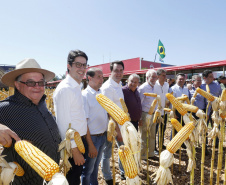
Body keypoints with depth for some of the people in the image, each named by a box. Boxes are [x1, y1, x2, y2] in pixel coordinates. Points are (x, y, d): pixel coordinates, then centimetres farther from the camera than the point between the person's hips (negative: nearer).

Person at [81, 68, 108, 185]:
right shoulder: (85, 96, -18)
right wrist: (90, 145, -18)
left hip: (103, 136, 6)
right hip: (92, 137, -6)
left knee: (96, 165, 25)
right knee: (88, 169, 14)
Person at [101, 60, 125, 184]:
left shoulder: (119, 85, 6)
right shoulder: (107, 87, -20)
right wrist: (117, 130, -16)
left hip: (120, 124, 8)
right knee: (107, 153, 12)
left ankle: (123, 172, 46)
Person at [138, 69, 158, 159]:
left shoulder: (154, 88, 11)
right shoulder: (143, 88, -15)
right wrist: (140, 118, -15)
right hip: (146, 115, -8)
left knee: (152, 136, 18)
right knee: (144, 137, 5)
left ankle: (151, 153, 35)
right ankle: (143, 156, 21)